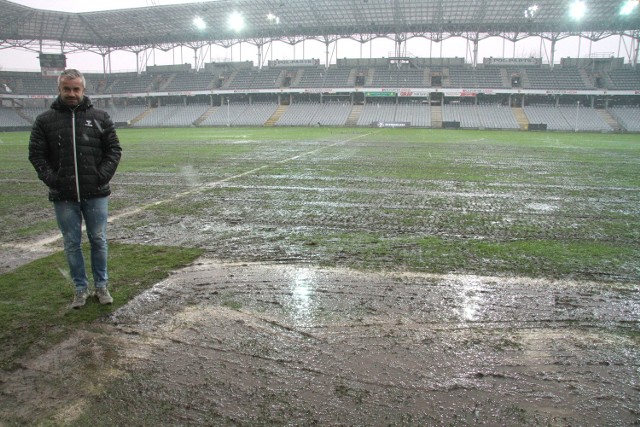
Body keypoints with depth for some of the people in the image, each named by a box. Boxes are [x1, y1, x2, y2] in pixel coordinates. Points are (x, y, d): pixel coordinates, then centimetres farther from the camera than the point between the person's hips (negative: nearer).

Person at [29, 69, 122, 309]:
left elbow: (114, 149, 5)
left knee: (98, 241, 8)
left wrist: (103, 175, -8)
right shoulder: (45, 120, 3)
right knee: (72, 244, 8)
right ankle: (81, 288, 21)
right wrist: (51, 178, -9)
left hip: (95, 194, 0)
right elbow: (36, 154, 4)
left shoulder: (100, 118, 3)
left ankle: (101, 285, 23)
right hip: (63, 197, 1)